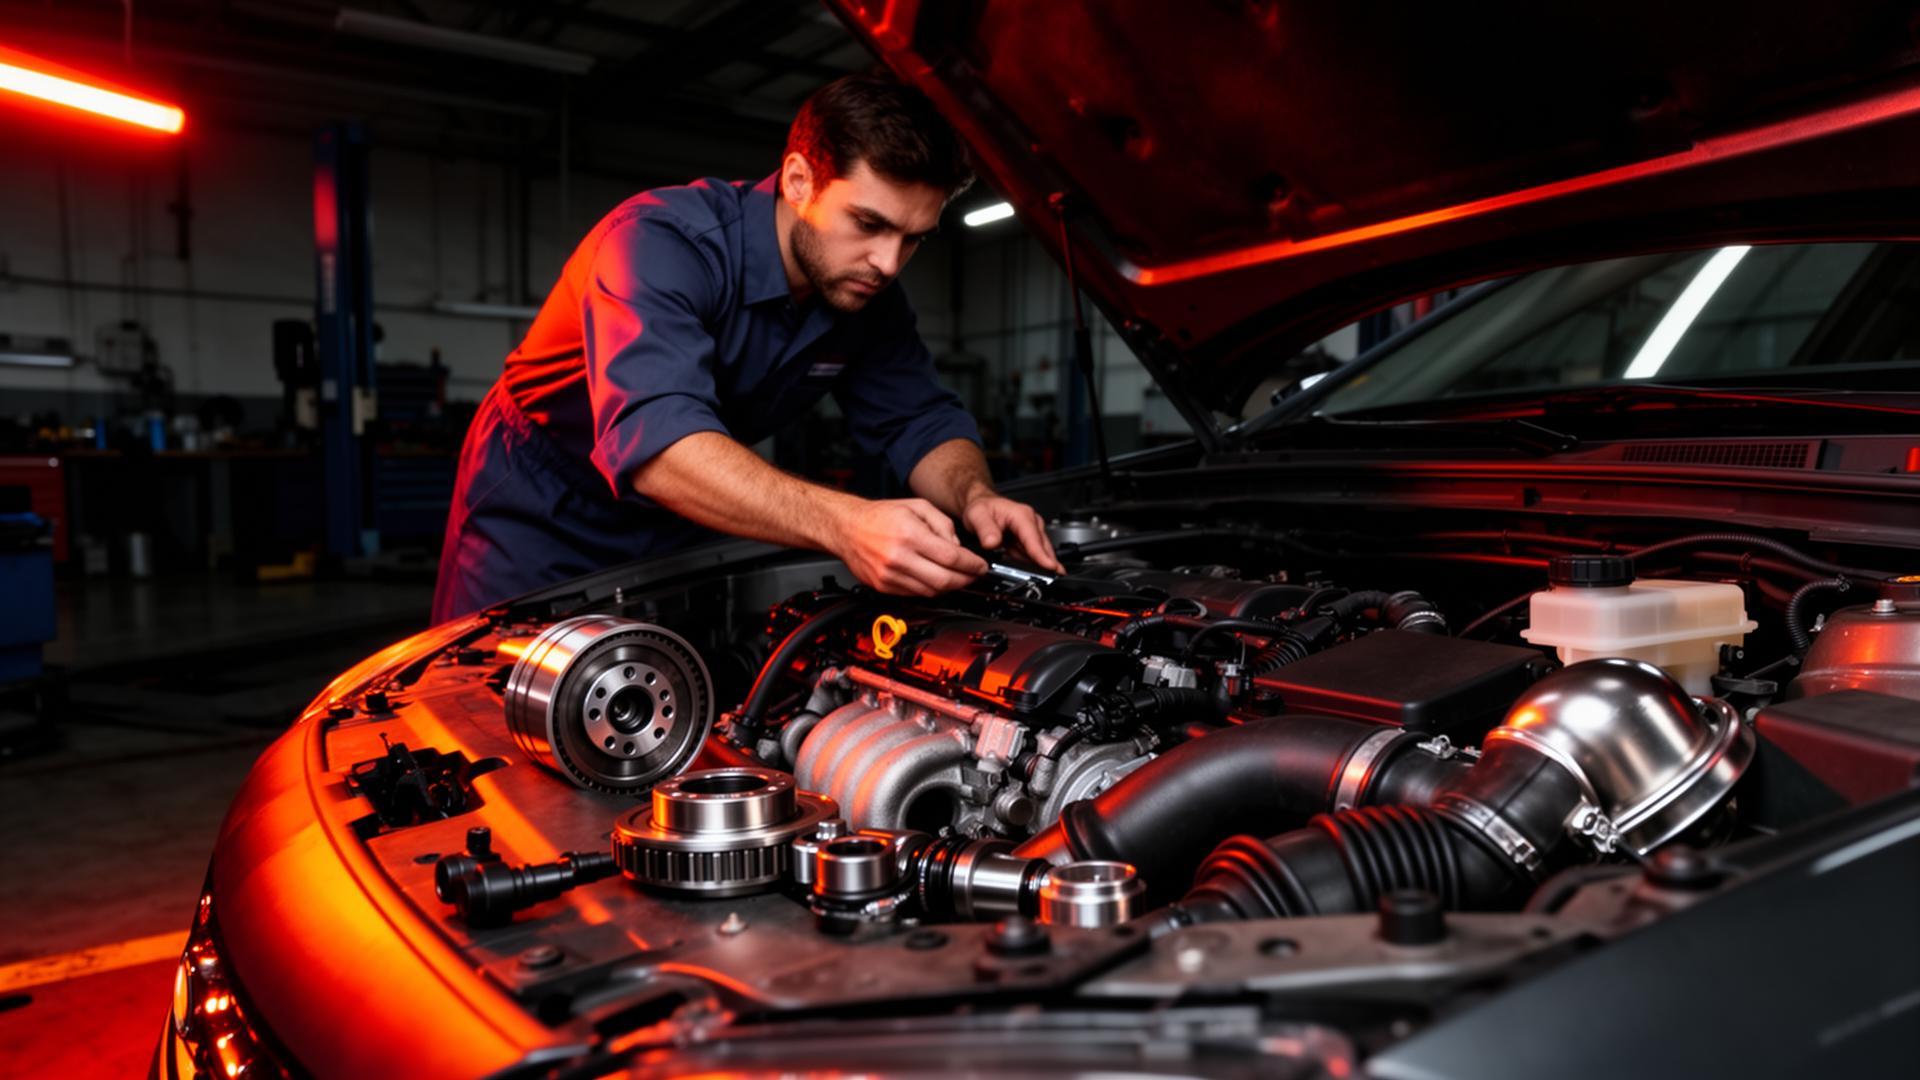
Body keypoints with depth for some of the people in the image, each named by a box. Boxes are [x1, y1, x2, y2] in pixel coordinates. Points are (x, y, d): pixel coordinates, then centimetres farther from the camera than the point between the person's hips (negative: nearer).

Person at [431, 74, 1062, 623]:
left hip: (680, 535, 5)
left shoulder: (867, 294, -10)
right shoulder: (661, 241, -32)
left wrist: (974, 497, -32)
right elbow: (655, 442, -47)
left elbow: (922, 422, -7)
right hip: (540, 519, -5)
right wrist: (845, 524, -61)